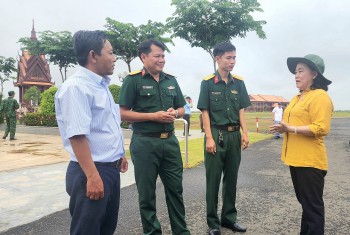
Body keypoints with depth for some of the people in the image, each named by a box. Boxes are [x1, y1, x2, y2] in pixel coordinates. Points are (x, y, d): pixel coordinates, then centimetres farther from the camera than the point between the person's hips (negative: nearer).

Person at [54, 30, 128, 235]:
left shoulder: (101, 86, 12)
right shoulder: (76, 87, -18)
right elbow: (77, 136, -25)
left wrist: (119, 155, 26)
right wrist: (92, 176, -26)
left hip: (111, 169, 9)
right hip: (91, 172, -9)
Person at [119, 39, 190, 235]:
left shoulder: (171, 80, 11)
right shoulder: (133, 80, -5)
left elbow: (182, 109, 18)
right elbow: (124, 113, -10)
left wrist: (174, 113, -5)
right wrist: (154, 116, -17)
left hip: (170, 141, 5)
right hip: (145, 143, -5)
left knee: (175, 188, 13)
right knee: (147, 192, 8)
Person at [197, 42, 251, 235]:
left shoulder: (238, 82, 7)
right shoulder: (208, 82, -5)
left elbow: (241, 110, 9)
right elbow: (205, 112, -7)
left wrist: (244, 133, 0)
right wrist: (209, 138, -13)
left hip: (234, 135, 5)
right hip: (216, 134, -4)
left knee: (231, 178, 13)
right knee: (213, 179, 3)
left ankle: (229, 217, 29)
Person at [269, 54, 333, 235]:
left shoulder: (320, 96, -14)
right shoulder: (298, 97, 15)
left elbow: (320, 128, -22)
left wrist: (291, 129, -23)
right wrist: (283, 127, 7)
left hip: (310, 161, -9)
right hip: (296, 158, 10)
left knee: (313, 204, 3)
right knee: (304, 201, 20)